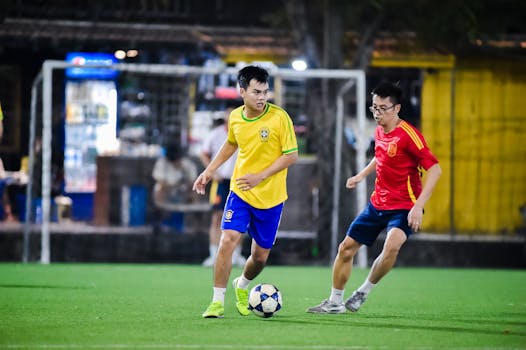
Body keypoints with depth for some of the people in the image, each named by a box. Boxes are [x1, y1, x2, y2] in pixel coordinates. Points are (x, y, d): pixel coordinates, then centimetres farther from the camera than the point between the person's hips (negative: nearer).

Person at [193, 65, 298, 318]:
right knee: (228, 239, -17)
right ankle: (218, 302, -8)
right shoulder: (235, 117, -2)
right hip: (240, 192, 2)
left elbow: (292, 156, -12)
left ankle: (242, 286, 39)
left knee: (260, 255, 6)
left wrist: (260, 176, -20)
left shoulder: (279, 117, -14)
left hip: (271, 197, -2)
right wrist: (209, 171, 16)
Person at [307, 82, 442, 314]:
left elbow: (434, 170, -23)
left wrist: (418, 207, -28)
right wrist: (361, 175, 19)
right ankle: (335, 302, 24)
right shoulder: (379, 132, 4)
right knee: (346, 248, 7)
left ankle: (363, 292, -11)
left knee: (392, 245, -33)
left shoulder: (408, 135, -19)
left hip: (404, 208, -7)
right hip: (377, 205, 8)